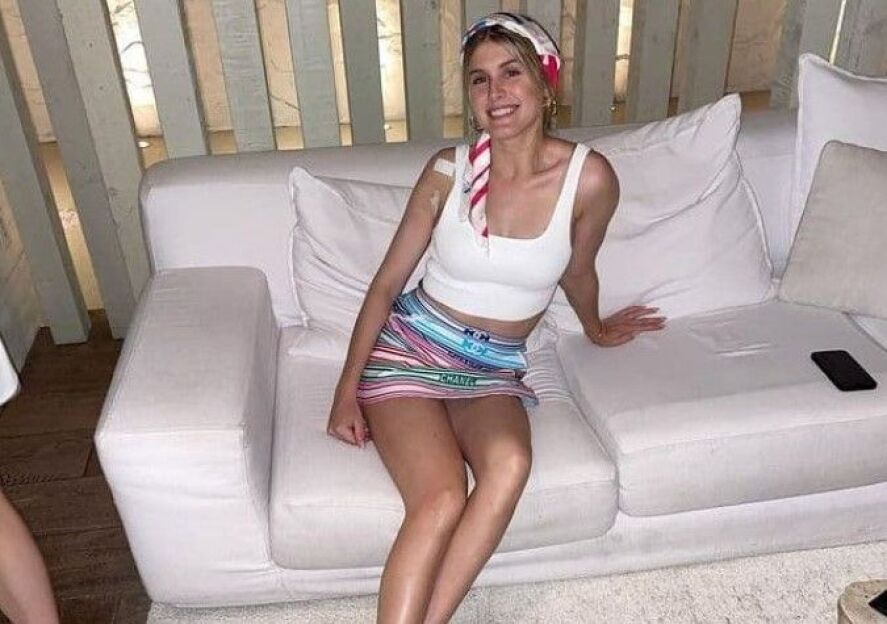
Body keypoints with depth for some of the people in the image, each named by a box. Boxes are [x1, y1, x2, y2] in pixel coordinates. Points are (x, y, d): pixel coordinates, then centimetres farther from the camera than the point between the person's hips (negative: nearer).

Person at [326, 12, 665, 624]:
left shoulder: (589, 177, -9)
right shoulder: (449, 169, -8)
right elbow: (387, 283, -1)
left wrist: (595, 329, 30)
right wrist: (348, 389, -5)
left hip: (494, 370, 1)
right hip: (409, 350, -1)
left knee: (510, 464, -33)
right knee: (442, 500, -27)